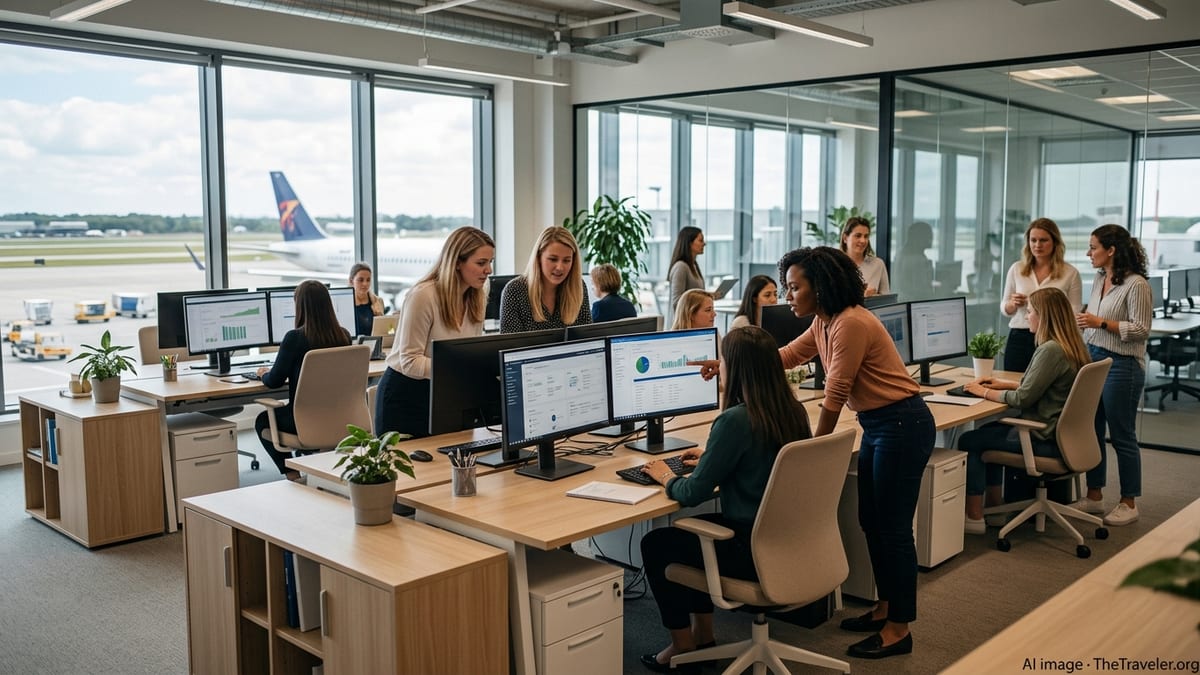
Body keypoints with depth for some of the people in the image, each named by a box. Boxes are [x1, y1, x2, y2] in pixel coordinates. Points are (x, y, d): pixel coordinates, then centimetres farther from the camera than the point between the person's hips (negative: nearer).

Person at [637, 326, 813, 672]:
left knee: (655, 544, 12)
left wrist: (667, 477, 1)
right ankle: (702, 635, 33)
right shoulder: (793, 411, 0)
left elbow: (694, 493, -19)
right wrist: (711, 457, 19)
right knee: (690, 529, 28)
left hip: (754, 551, -8)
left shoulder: (735, 420, -24)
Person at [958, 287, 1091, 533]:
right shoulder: (1072, 346, 8)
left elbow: (1023, 399, -21)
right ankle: (995, 506, 26)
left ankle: (974, 518, 4)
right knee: (989, 431, 25)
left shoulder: (1051, 350, -23)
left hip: (1045, 439, -10)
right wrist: (1005, 384, 13)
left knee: (968, 441, -1)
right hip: (1061, 431, 10)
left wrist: (984, 392, -8)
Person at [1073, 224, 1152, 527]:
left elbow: (1140, 330, -16)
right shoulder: (1099, 280, 10)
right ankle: (1094, 496, 24)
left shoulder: (1136, 285, -14)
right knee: (1091, 432, 13)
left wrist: (1101, 322, -21)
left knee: (1122, 436, 2)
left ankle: (1128, 503, 15)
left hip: (1121, 366, -8)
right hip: (1092, 359, 8)